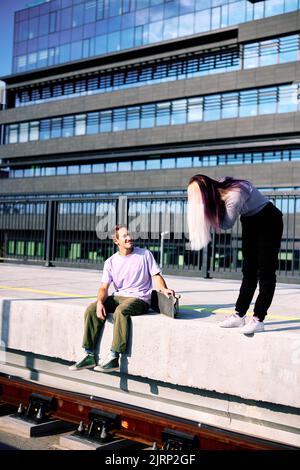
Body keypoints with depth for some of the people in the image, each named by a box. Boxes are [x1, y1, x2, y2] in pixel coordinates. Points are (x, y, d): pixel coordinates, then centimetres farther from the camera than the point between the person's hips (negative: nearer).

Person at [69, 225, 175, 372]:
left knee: (121, 311, -36)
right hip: (118, 297, 4)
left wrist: (164, 289, -22)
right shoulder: (111, 261, 10)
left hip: (139, 298, -4)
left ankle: (113, 358, -33)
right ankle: (89, 356, -14)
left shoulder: (145, 254, 4)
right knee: (91, 309, -18)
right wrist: (100, 302, -18)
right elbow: (104, 287, 4)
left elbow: (156, 276, 0)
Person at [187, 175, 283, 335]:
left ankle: (258, 319, -8)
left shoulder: (234, 196, -35)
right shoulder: (218, 188, -11)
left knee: (265, 272, -8)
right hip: (250, 221, 8)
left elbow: (226, 224, -23)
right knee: (249, 271, 8)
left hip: (269, 221, -8)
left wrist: (211, 214, -19)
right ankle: (239, 315, 10)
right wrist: (211, 213, -18)